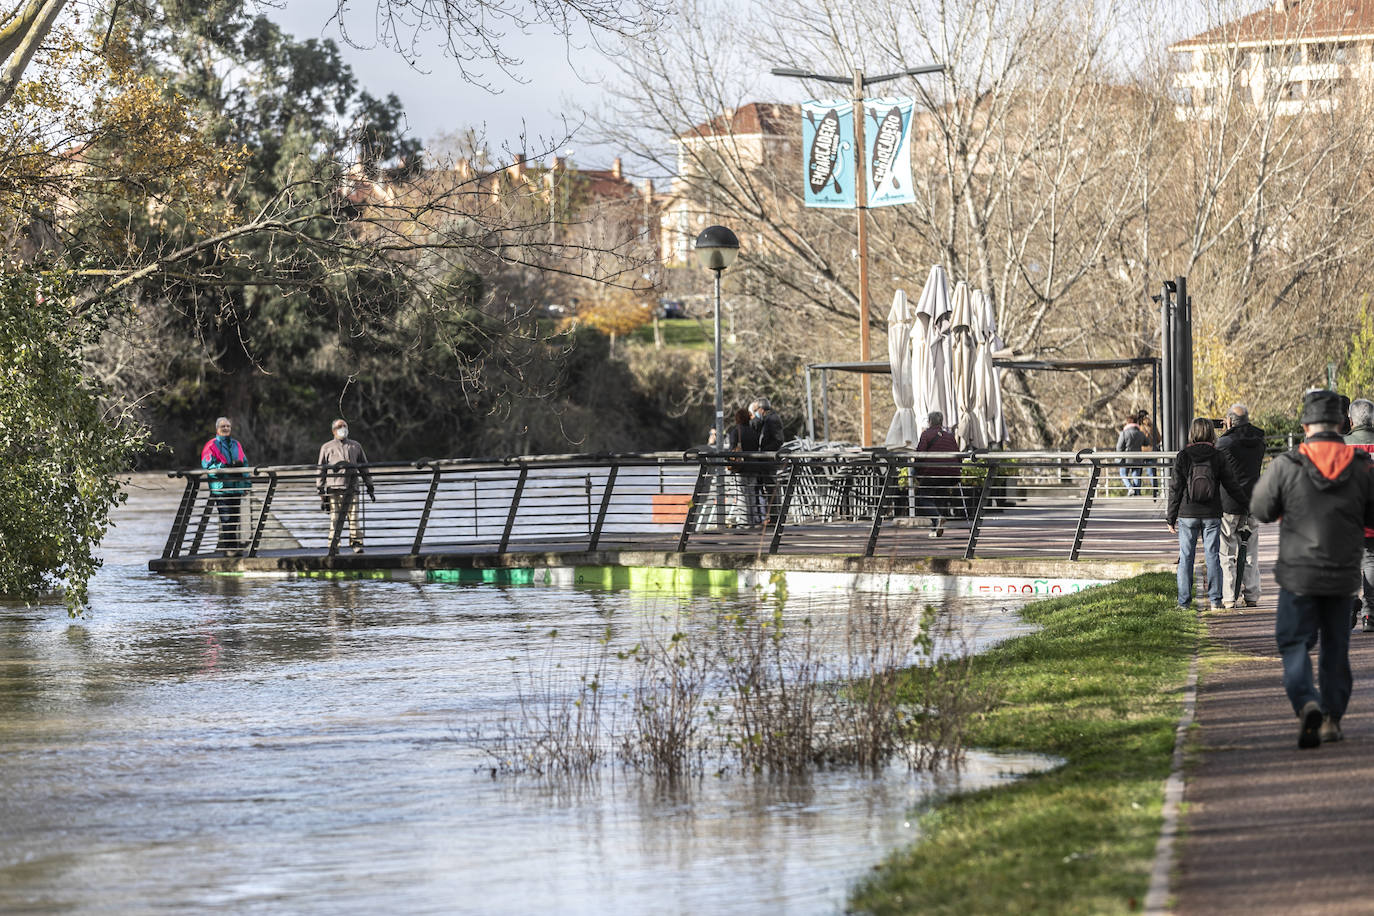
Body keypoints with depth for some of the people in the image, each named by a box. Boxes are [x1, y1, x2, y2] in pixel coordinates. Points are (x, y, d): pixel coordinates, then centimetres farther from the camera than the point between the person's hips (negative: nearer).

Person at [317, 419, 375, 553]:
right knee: (335, 519, -6)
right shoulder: (327, 448, 12)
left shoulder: (355, 446, 17)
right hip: (334, 489, -1)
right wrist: (322, 495, 5)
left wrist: (370, 488, 15)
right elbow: (321, 472, 11)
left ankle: (357, 544, -4)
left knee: (354, 517, -8)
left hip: (352, 489, 1)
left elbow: (364, 468, 21)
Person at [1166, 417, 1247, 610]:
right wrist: (1248, 502, 18)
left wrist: (1171, 517, 3)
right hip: (1212, 515, 1)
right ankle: (1215, 599, 4)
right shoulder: (1218, 457, -2)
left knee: (1186, 557, 5)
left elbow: (1176, 488, -3)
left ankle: (1184, 601, 4)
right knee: (1212, 556, 7)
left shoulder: (1183, 456, -5)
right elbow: (1232, 484, 3)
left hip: (1187, 514, -1)